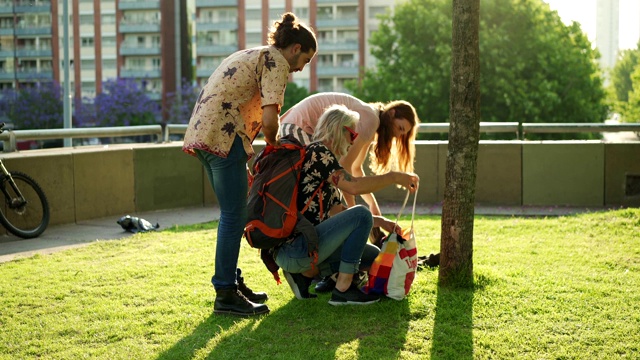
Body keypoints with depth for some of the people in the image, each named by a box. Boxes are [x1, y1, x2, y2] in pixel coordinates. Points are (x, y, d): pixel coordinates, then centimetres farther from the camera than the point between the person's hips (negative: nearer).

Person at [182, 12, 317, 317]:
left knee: (233, 213, 17)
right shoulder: (276, 62, -4)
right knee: (234, 215, -5)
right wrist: (274, 144, 5)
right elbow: (269, 119, -15)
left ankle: (231, 281, 24)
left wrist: (249, 155, 18)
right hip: (223, 136, -10)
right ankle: (226, 294, -1)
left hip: (202, 133, 10)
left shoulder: (252, 55, 25)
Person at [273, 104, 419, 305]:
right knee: (361, 214, -18)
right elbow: (353, 186, -24)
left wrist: (379, 221, 10)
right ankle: (343, 289, -12)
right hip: (292, 249, -10)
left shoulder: (324, 158, 20)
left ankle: (306, 272, 6)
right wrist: (394, 177, -12)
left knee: (373, 256, 13)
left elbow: (338, 213, 20)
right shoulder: (317, 152, -9)